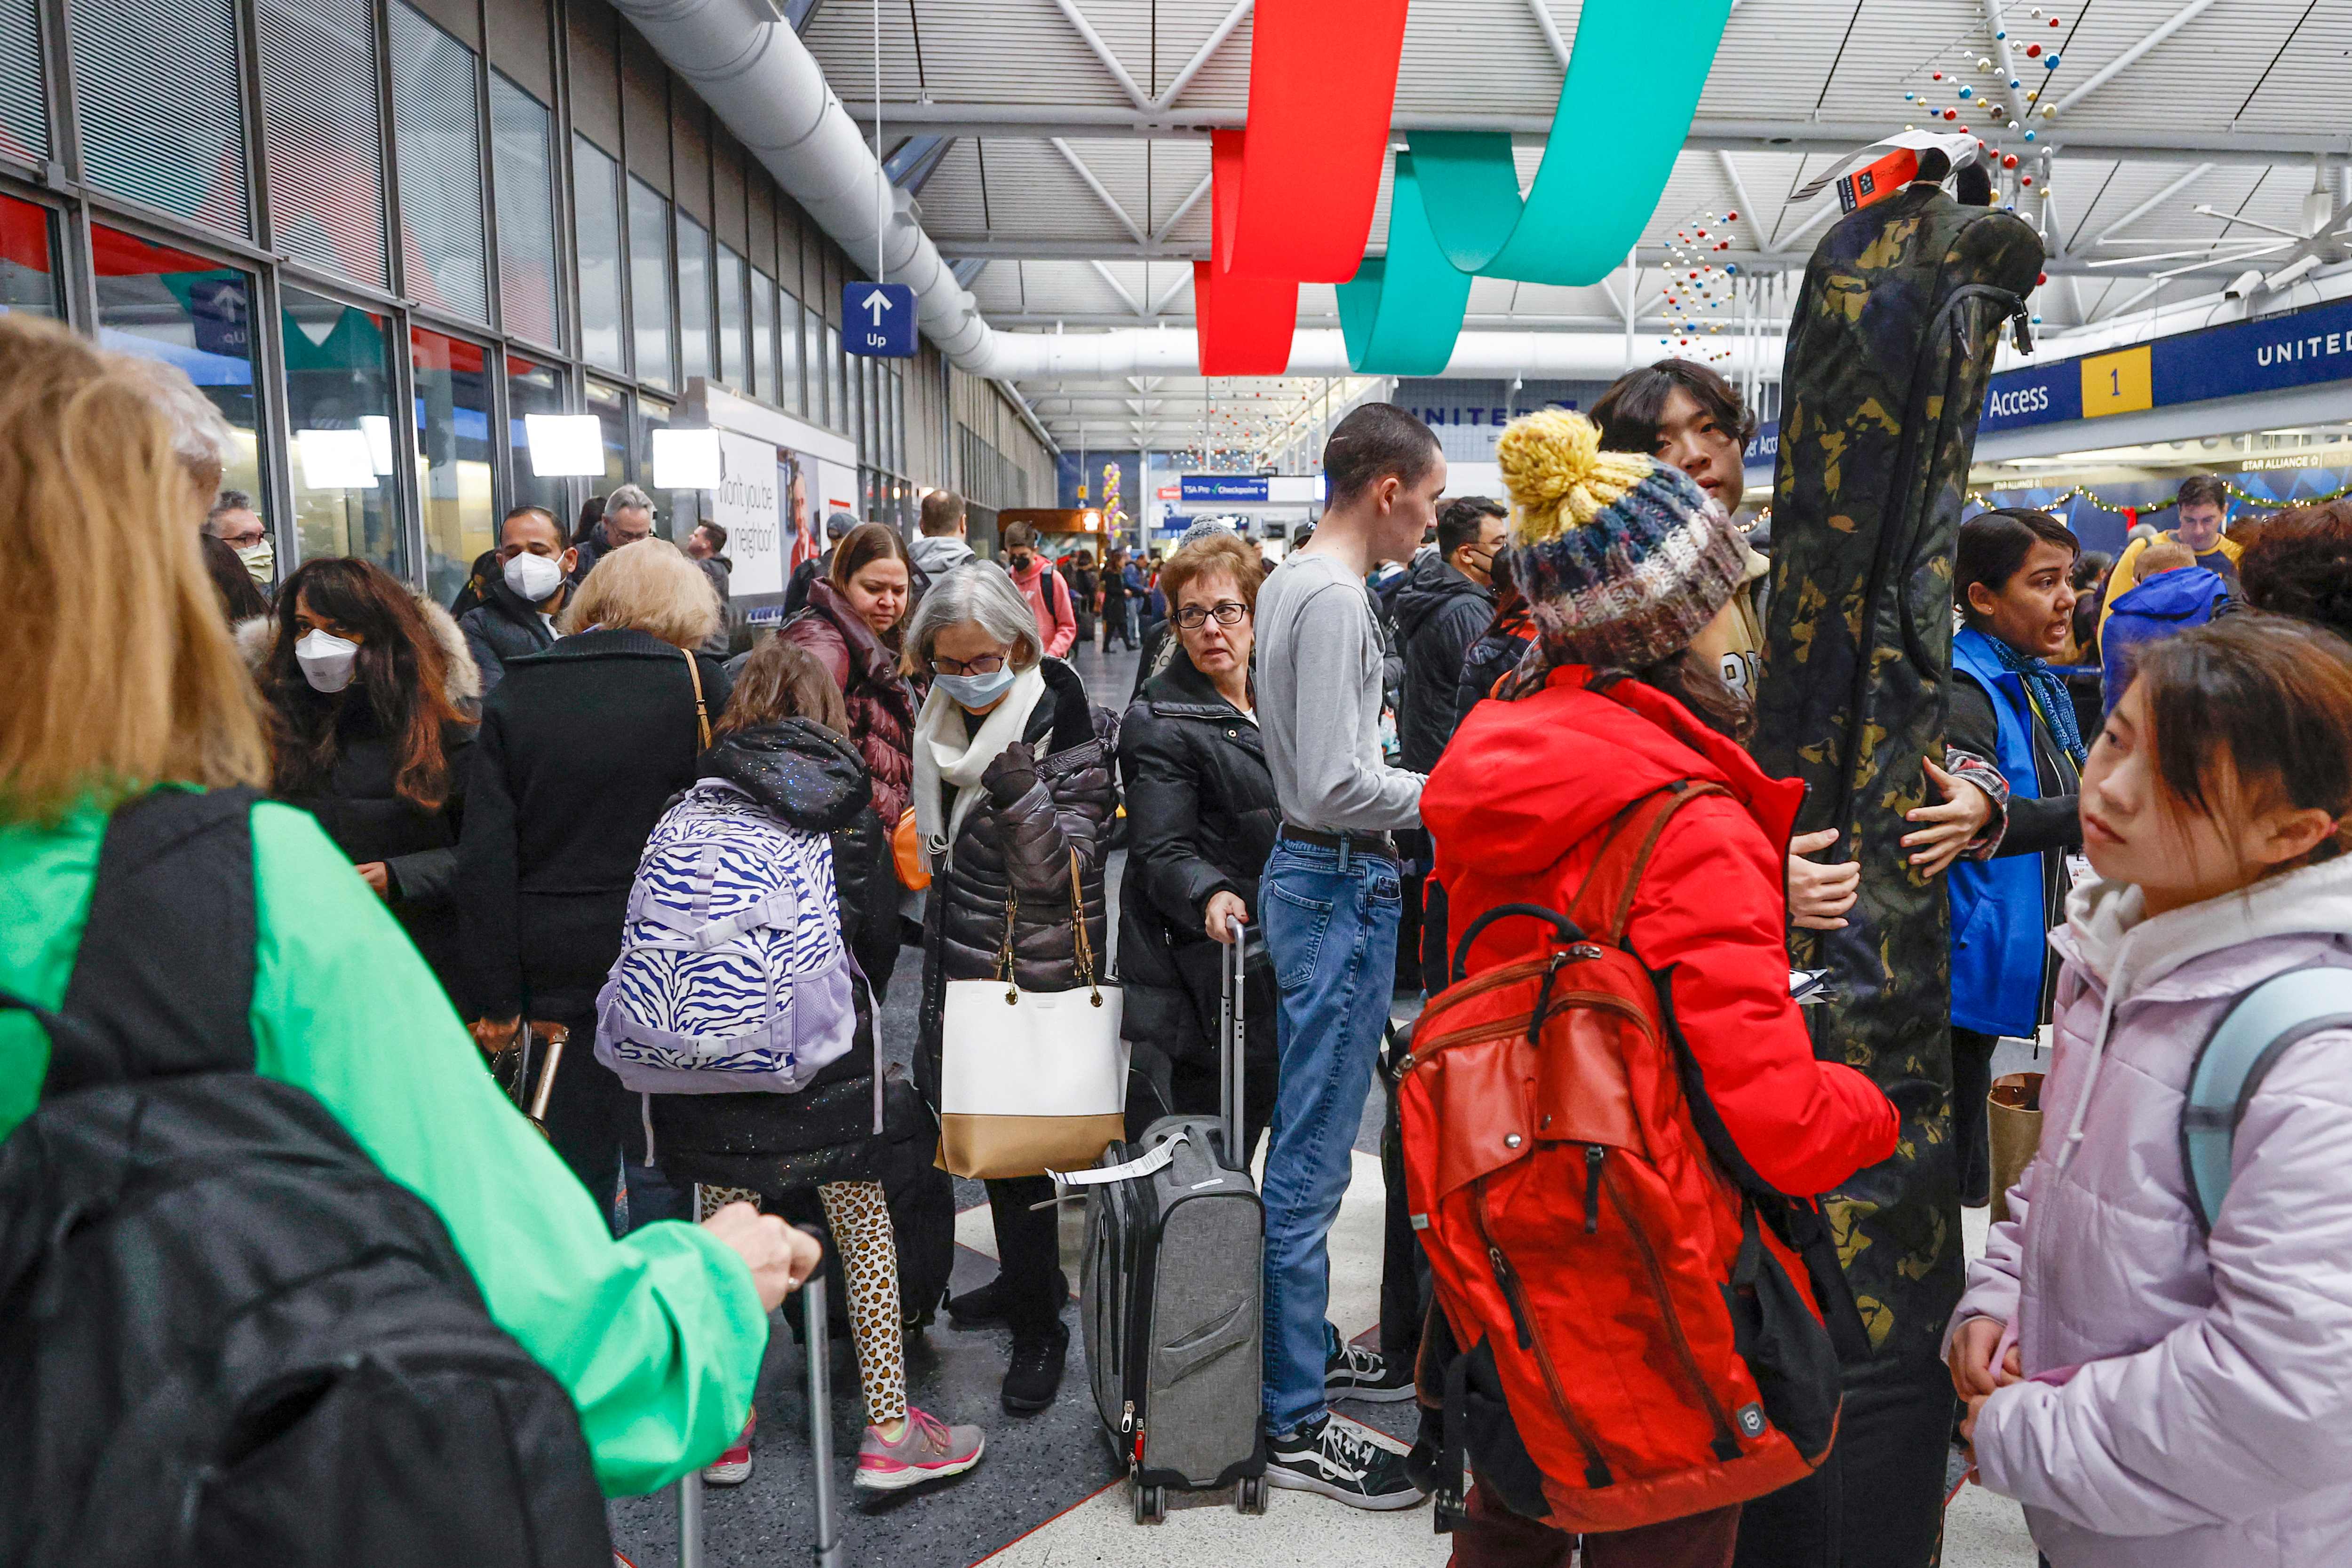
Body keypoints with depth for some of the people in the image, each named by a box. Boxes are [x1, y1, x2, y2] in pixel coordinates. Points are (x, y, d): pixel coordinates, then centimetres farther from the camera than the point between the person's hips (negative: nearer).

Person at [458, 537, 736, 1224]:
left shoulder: (516, 692, 1)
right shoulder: (699, 683, -8)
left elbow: (484, 859, -2)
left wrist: (496, 995, 2)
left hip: (559, 967, 2)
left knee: (581, 1150, 13)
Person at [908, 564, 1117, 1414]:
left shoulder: (1067, 733, -17)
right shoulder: (947, 722, 5)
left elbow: (1063, 870, -23)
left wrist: (1019, 792, -38)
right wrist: (937, 948, 22)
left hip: (1035, 978, -8)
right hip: (962, 965, 8)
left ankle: (1039, 1326, 15)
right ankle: (1024, 1278, 38)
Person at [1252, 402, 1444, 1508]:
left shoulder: (1291, 580, 13)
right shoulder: (1334, 597, -19)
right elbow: (1337, 786, -25)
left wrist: (1433, 786, 15)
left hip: (1315, 876, 10)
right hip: (1341, 888, -10)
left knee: (1307, 1143, 19)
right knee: (1311, 1158, -2)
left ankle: (1303, 1347, 35)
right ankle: (1293, 1425, 10)